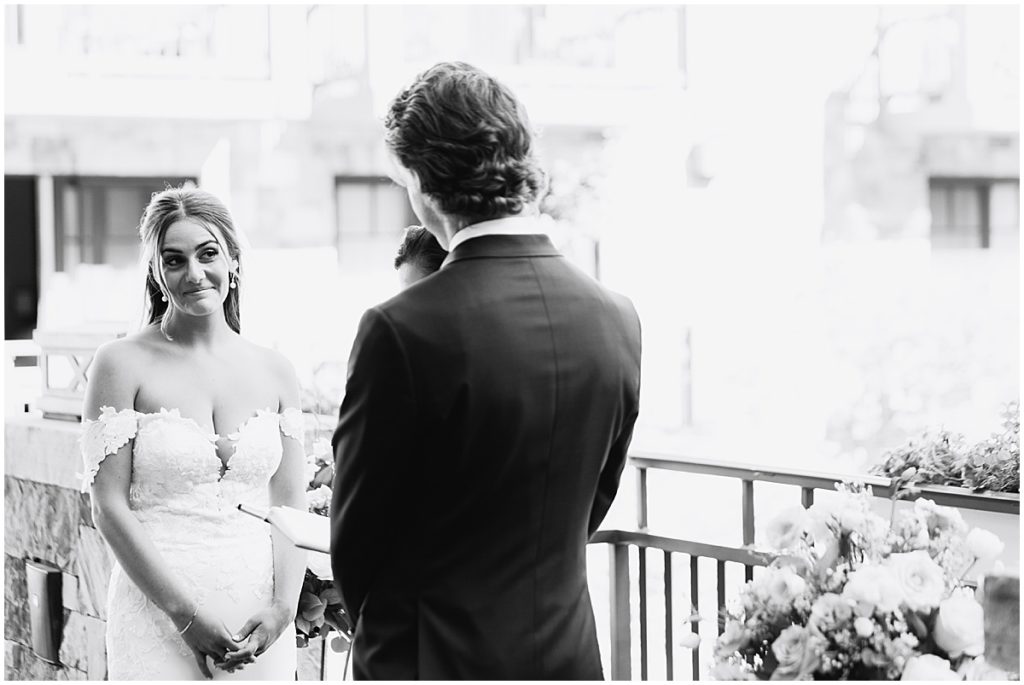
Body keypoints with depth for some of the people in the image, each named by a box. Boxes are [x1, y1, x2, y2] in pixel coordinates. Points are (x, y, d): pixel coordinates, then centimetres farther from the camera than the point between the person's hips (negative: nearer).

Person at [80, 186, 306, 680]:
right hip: (158, 616, -3)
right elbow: (109, 507, -8)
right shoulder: (122, 365, -3)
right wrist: (186, 613, -12)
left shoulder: (275, 373, 7)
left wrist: (281, 610, -7)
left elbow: (291, 508, 6)